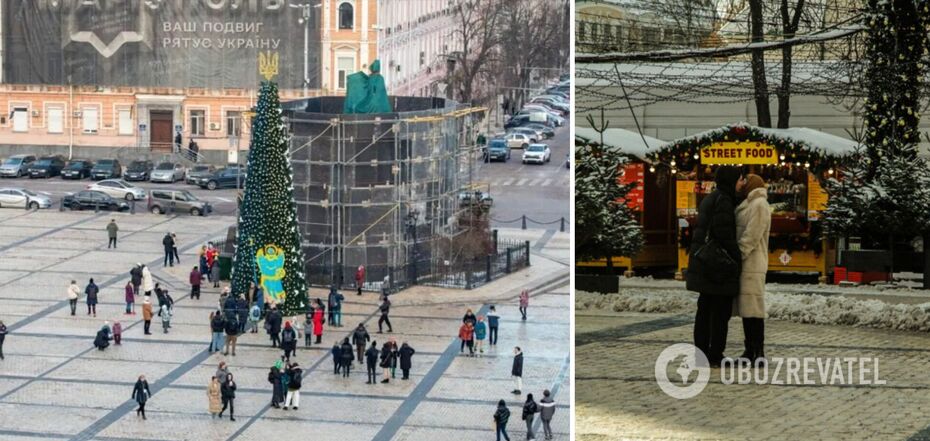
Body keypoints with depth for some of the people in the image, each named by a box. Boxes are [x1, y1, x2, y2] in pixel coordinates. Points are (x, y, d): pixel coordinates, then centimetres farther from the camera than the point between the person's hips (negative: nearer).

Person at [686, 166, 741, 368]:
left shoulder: (709, 199, 17)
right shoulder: (723, 200, -13)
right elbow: (724, 232, -20)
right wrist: (737, 257, -14)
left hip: (704, 260, 10)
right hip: (719, 262, -10)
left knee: (705, 308, 10)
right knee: (721, 309, -6)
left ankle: (702, 353, 10)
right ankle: (715, 356, -7)